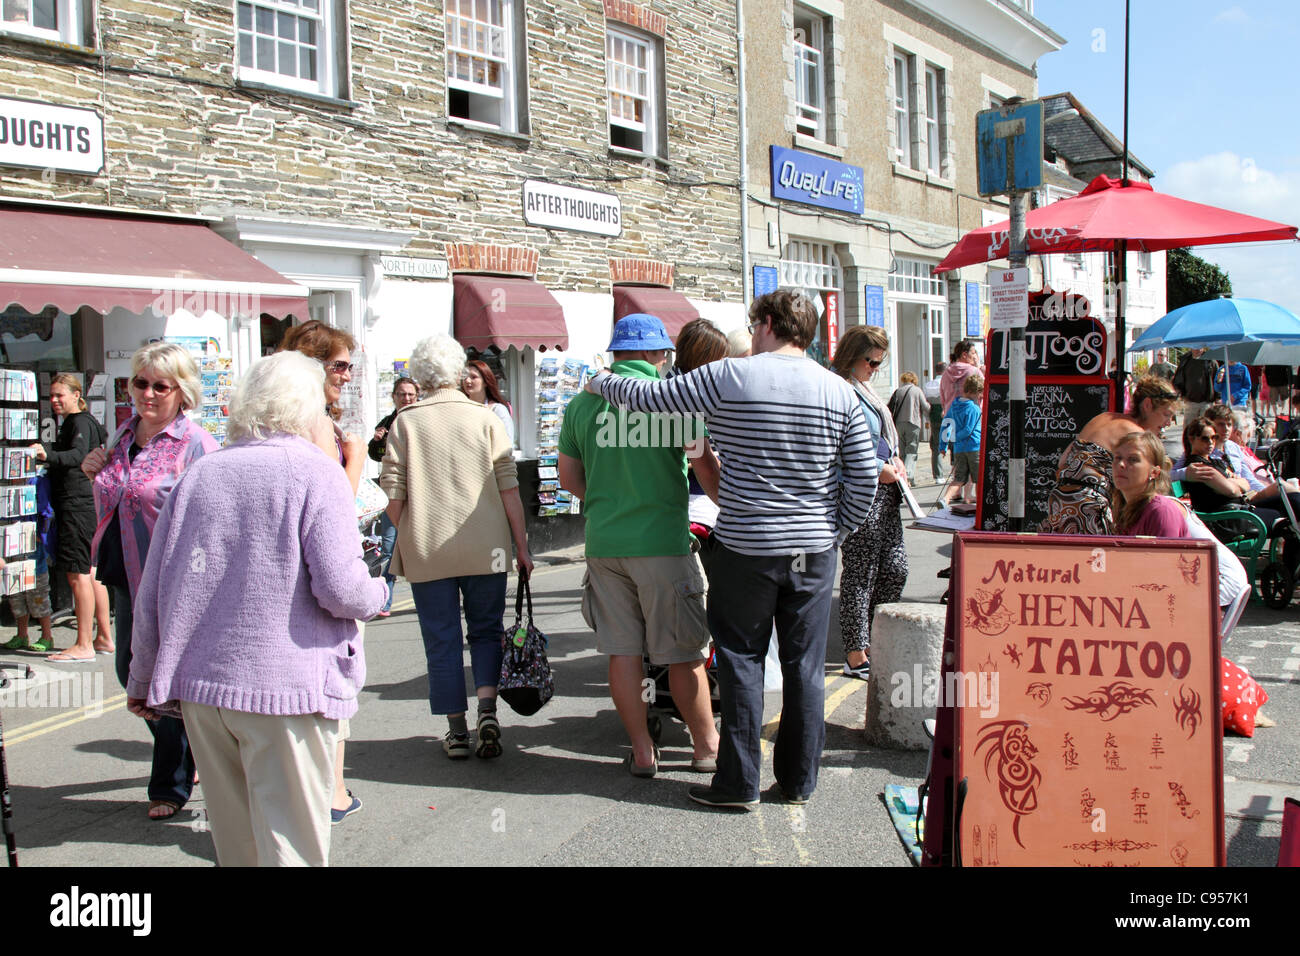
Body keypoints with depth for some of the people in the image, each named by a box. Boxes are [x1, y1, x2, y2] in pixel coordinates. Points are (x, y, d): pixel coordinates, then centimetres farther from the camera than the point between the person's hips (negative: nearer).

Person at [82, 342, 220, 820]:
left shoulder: (195, 444, -14)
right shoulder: (124, 435, 9)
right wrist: (97, 475, 2)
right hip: (129, 577, 8)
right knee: (132, 673, 17)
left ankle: (171, 785, 22)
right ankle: (184, 757, 39)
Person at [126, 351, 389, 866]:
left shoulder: (198, 474, 9)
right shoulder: (316, 472, -7)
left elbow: (152, 592, 11)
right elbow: (340, 590, -16)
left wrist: (144, 680, 21)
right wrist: (377, 591, 6)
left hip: (200, 685, 5)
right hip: (287, 686, -5)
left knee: (235, 839, 18)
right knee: (292, 845, 2)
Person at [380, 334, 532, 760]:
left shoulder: (406, 422, 0)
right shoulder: (485, 419, 0)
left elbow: (393, 492, -2)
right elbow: (509, 488, -2)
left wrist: (406, 537, 13)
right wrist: (521, 545, 5)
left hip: (426, 549, 0)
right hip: (485, 548, 1)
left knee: (441, 641, 8)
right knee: (486, 630, 14)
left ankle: (457, 730, 13)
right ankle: (487, 711, -4)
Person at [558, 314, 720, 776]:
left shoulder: (583, 402, 7)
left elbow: (568, 476, 12)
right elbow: (707, 466, -7)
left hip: (604, 542, 4)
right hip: (662, 542, -4)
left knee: (622, 652, 9)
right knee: (684, 652, 6)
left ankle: (642, 752, 16)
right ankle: (706, 747, 18)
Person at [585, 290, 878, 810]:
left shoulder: (730, 376, -9)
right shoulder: (840, 391, 1)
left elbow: (648, 397, -4)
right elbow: (865, 476, 1)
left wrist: (602, 382, 15)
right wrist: (835, 530, 12)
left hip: (745, 548, -3)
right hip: (815, 551, 3)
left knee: (742, 660, 8)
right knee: (805, 664, 10)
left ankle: (739, 782, 13)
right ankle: (799, 780, 20)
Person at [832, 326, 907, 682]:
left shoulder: (863, 389, 17)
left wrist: (893, 459, 11)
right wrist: (879, 468, -16)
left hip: (884, 493, 10)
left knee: (895, 569, 11)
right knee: (860, 573, -1)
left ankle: (871, 637, 26)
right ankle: (857, 655, 9)